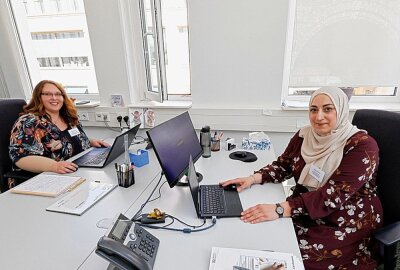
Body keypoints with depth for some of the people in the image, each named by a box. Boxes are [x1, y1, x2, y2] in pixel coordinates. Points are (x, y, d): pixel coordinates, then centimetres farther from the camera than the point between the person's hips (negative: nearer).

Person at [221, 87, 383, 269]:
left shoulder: (362, 145, -17)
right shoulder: (304, 135, -1)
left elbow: (334, 195, -27)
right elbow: (283, 165, 7)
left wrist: (280, 209, -37)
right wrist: (254, 178, -13)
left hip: (346, 223, -4)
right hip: (304, 214, 5)